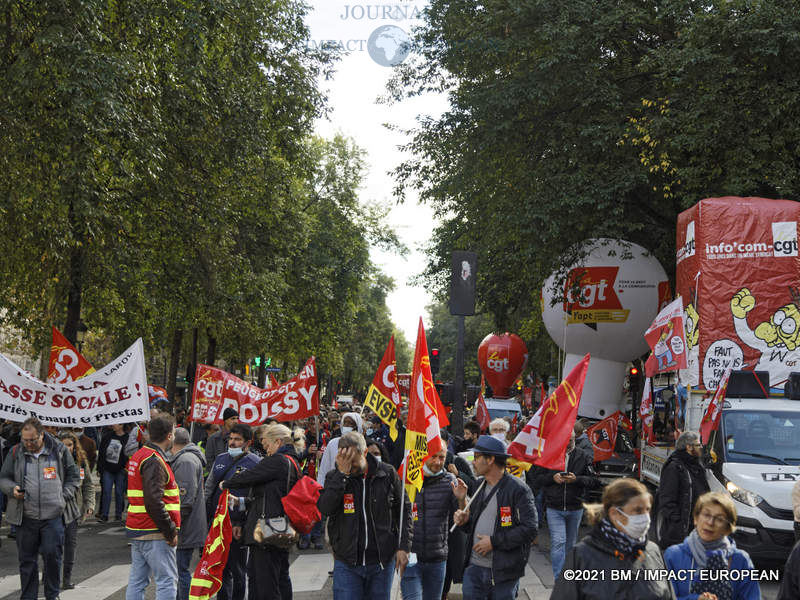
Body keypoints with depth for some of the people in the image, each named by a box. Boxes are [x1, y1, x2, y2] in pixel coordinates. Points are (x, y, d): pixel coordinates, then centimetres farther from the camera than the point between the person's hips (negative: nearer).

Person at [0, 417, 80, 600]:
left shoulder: (59, 450, 3)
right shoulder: (15, 452, 5)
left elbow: (74, 475, 12)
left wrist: (64, 496, 1)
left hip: (53, 516, -1)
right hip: (25, 517, 1)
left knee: (52, 554, -5)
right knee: (27, 559, 6)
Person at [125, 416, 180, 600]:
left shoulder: (139, 455, 15)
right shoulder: (154, 461, -16)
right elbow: (154, 501, -24)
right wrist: (171, 532, -18)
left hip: (136, 530, 10)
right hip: (154, 534, -10)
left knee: (137, 581, 12)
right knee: (167, 580, -6)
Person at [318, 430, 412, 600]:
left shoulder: (387, 473, 0)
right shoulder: (334, 477, -1)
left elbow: (404, 510, 7)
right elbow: (324, 508, -18)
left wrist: (404, 547, 0)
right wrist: (342, 474, -22)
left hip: (382, 561, 1)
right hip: (347, 562, -1)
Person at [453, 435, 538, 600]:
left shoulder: (517, 489, -11)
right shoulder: (479, 485, 13)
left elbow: (530, 529, -17)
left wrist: (494, 541, -17)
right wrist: (465, 520, 1)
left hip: (503, 573, -6)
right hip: (474, 568, 6)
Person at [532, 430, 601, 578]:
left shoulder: (583, 457, 0)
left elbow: (595, 482, -3)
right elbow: (536, 480, 3)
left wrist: (577, 479, -19)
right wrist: (552, 477, -15)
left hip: (575, 510, 2)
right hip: (554, 509, -2)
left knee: (570, 543, 16)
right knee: (558, 542, -13)